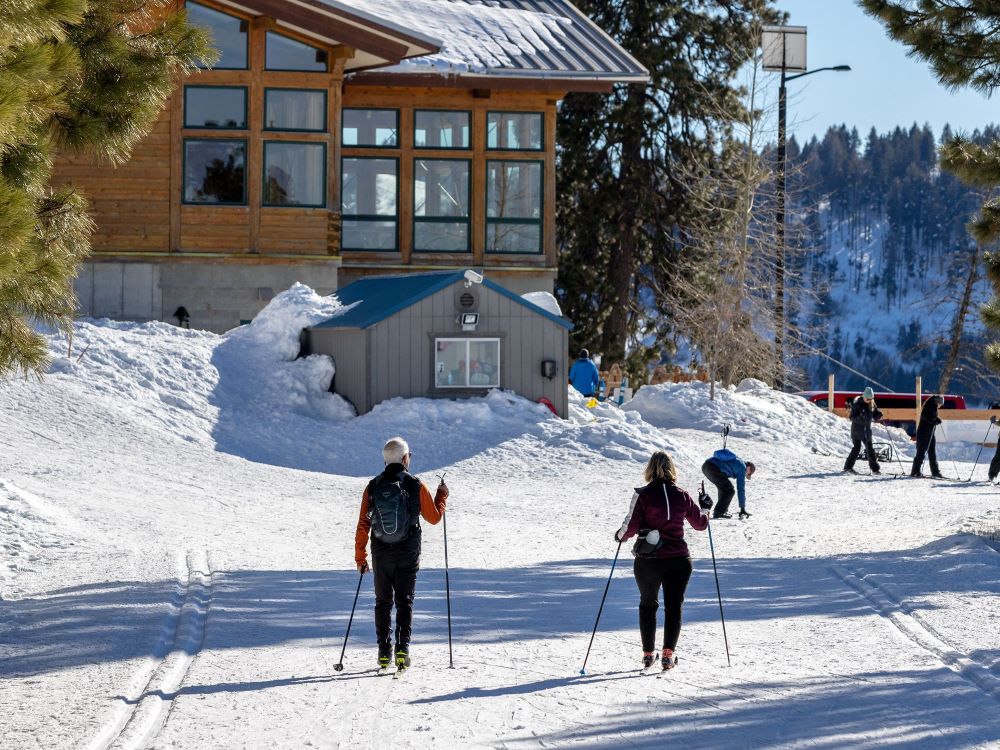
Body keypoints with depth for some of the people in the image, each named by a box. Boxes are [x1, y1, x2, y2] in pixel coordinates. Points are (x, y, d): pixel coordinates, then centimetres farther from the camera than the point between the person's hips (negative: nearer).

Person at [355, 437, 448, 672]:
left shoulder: (373, 487, -4)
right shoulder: (415, 486, -8)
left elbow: (363, 525, -2)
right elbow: (434, 517, 3)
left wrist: (360, 557, 6)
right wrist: (442, 495, 21)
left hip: (381, 554, 1)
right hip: (408, 555, -1)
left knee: (383, 601, 13)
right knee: (404, 600, 5)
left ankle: (384, 652, 9)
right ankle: (402, 648, -10)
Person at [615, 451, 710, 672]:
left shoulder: (643, 495, -9)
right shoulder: (682, 496, 0)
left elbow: (631, 526, -13)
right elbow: (700, 523, 11)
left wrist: (620, 536, 9)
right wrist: (705, 508, 32)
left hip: (648, 560, -1)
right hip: (679, 560, 1)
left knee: (648, 604, 18)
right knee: (674, 606, 10)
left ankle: (648, 654, 18)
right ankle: (668, 654, -2)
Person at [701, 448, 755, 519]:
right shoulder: (742, 467, 5)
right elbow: (741, 489, 5)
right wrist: (743, 508, 10)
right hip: (714, 469, -9)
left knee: (724, 487, 26)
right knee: (730, 490, 1)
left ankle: (723, 510, 28)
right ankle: (719, 512, -3)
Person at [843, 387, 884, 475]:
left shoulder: (872, 405, 3)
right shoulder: (857, 404, -12)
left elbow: (875, 417, 10)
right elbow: (852, 417, -14)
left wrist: (879, 415, -13)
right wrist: (860, 416, -32)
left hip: (867, 429, 5)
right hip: (857, 429, -5)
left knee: (870, 448, 6)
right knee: (856, 448, -9)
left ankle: (875, 468, 11)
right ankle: (848, 467, 1)